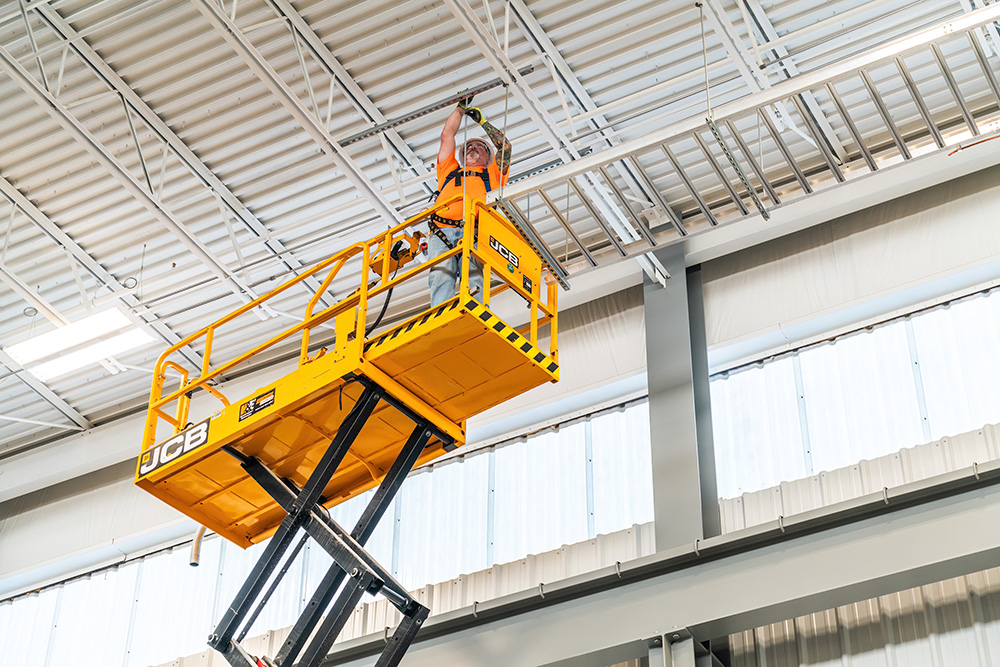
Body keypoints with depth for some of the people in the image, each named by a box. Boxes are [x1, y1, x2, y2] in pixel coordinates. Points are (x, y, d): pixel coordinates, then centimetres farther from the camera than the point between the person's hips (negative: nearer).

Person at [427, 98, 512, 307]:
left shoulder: (491, 175, 38)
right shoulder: (450, 171, 41)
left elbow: (505, 146, 30)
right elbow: (447, 135, 41)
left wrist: (482, 121, 38)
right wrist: (461, 107, 47)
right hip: (441, 232, 1)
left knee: (473, 278, -27)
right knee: (441, 275, -27)